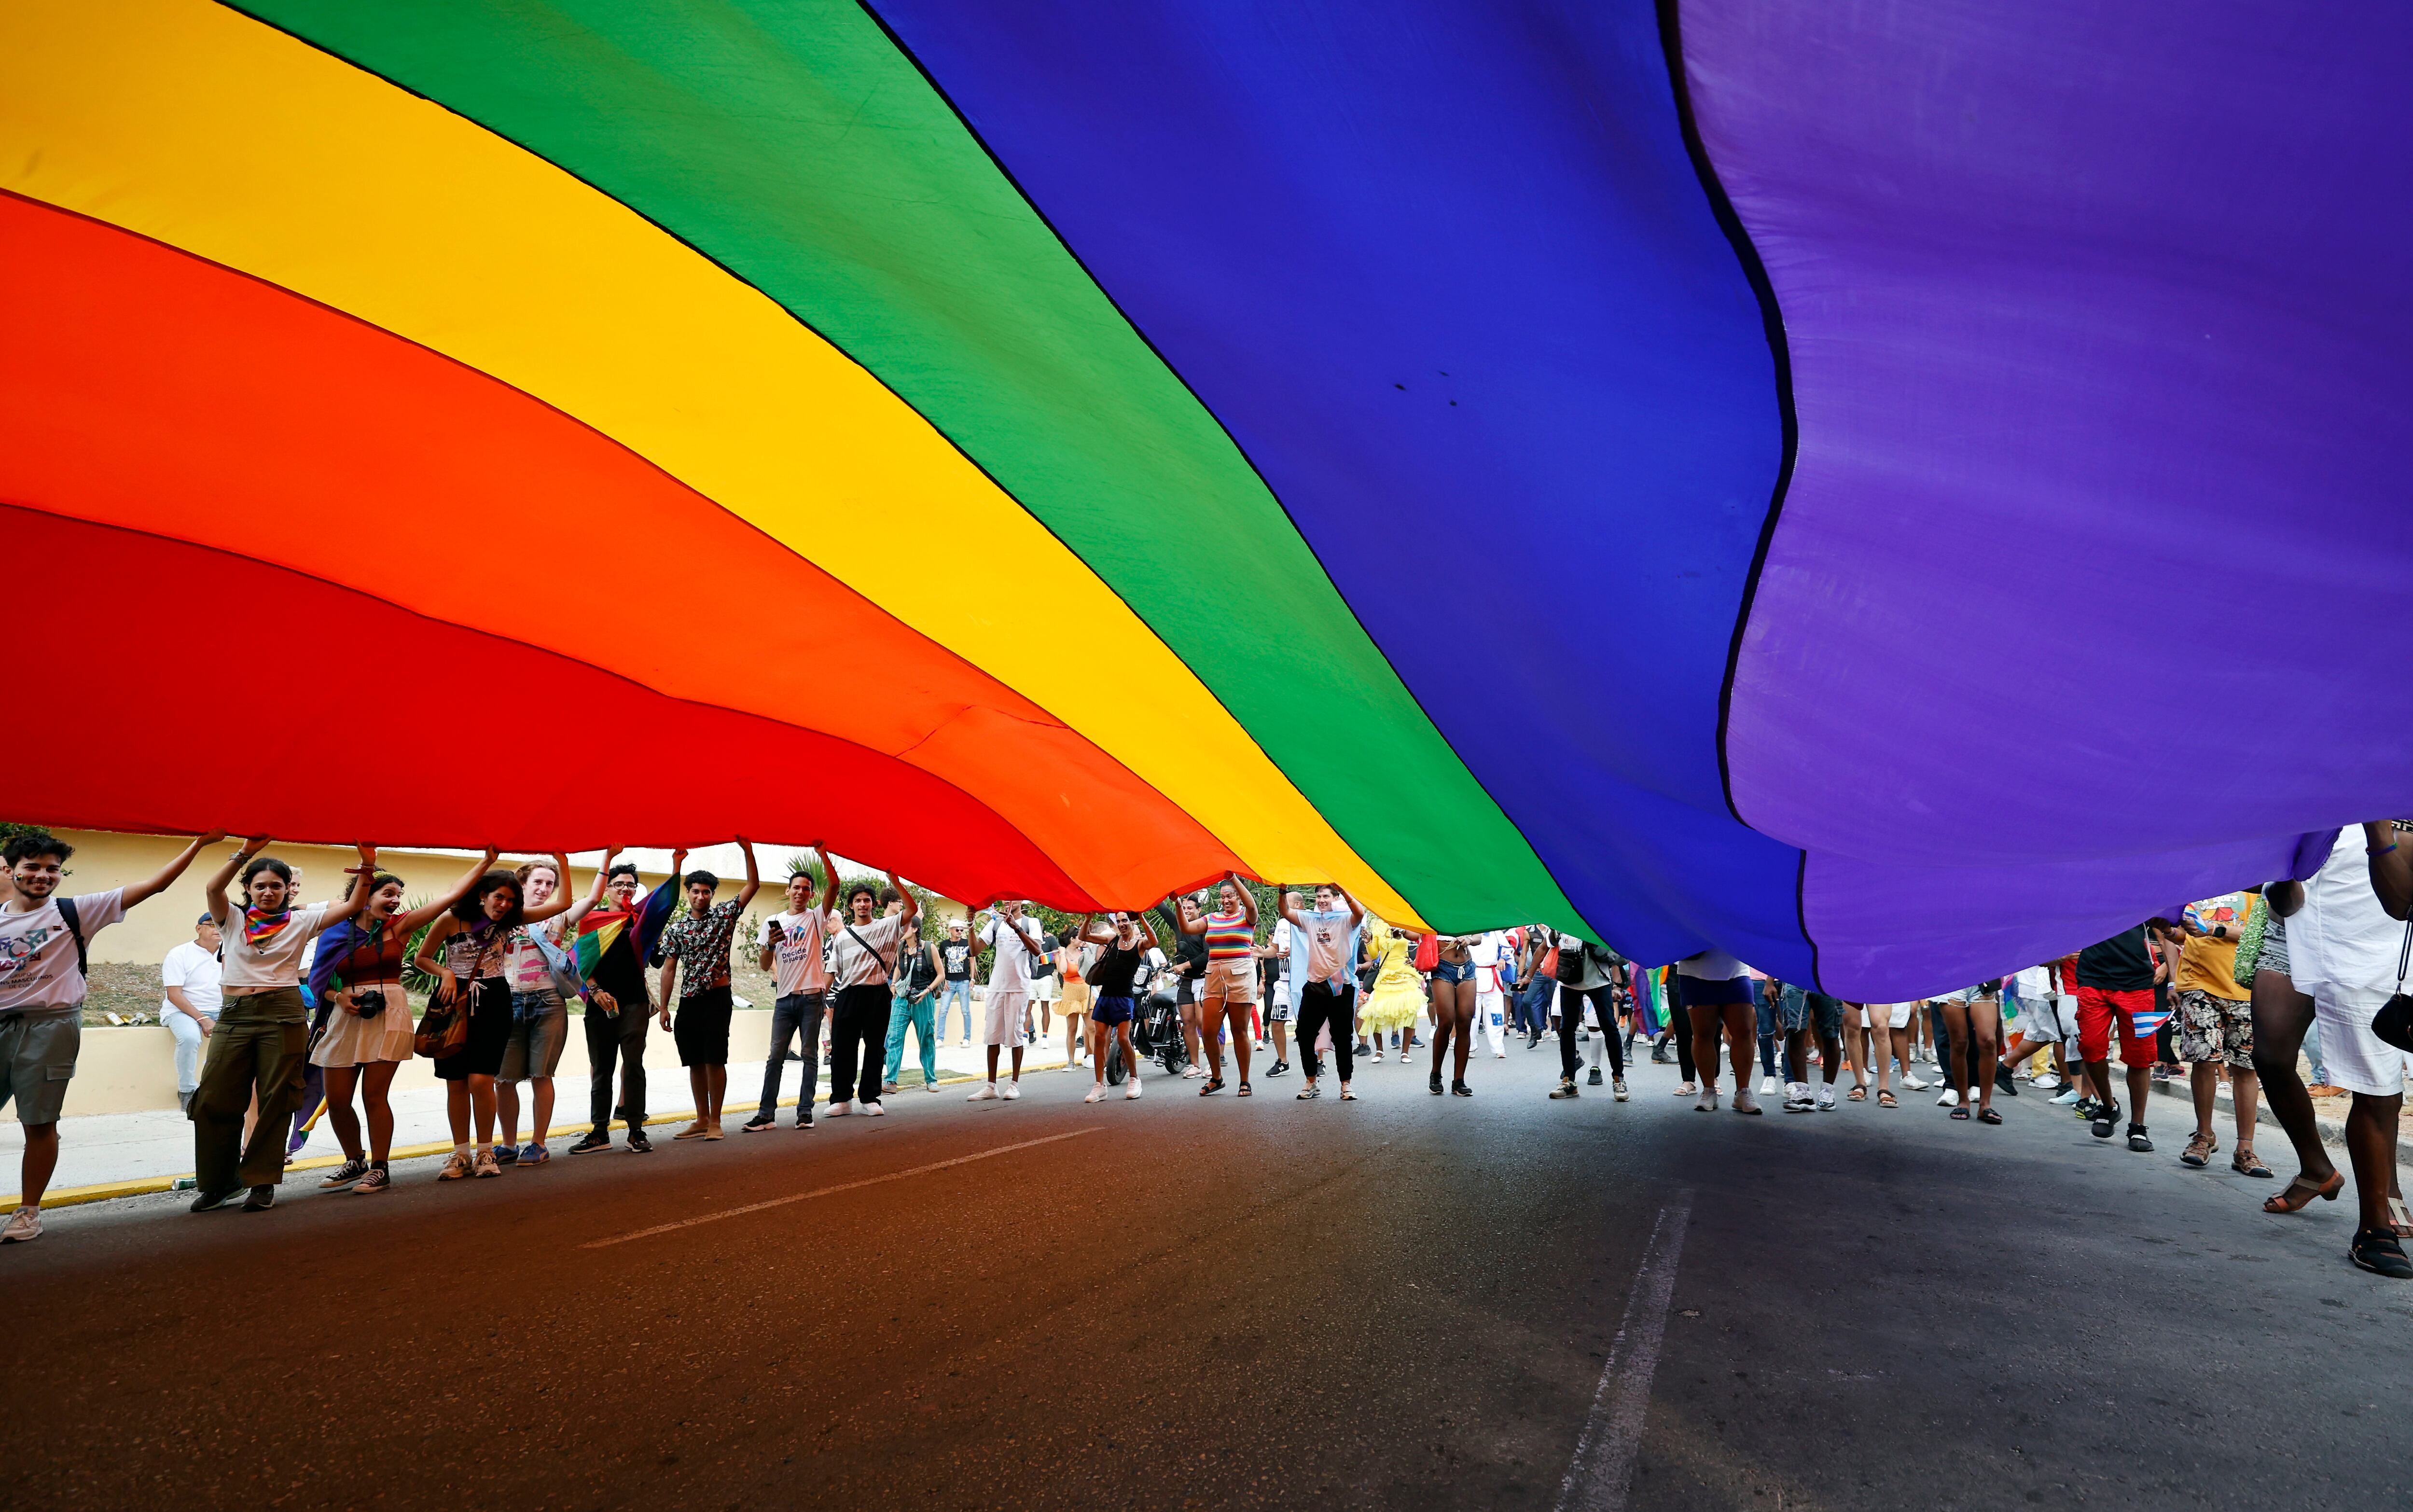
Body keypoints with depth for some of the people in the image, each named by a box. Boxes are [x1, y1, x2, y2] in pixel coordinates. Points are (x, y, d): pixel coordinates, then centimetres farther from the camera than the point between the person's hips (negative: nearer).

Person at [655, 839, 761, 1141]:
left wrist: (747, 852, -19)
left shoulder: (724, 915, 1)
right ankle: (701, 1120, 18)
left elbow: (753, 886, -9)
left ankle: (715, 1121, 3)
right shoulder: (676, 928, 8)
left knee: (715, 1060, -5)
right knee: (695, 1062, 9)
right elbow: (669, 969, 7)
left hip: (717, 997, -3)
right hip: (688, 1001, 4)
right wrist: (664, 1008, 2)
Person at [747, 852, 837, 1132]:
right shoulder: (773, 922, 12)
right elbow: (764, 966, 11)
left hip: (812, 996, -3)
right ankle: (767, 1114, 3)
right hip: (785, 998, 3)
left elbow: (834, 885, -12)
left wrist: (822, 854, -19)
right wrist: (769, 945, -9)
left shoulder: (817, 917, 4)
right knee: (776, 1056, 2)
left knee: (809, 1056, 1)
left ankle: (805, 1112, 5)